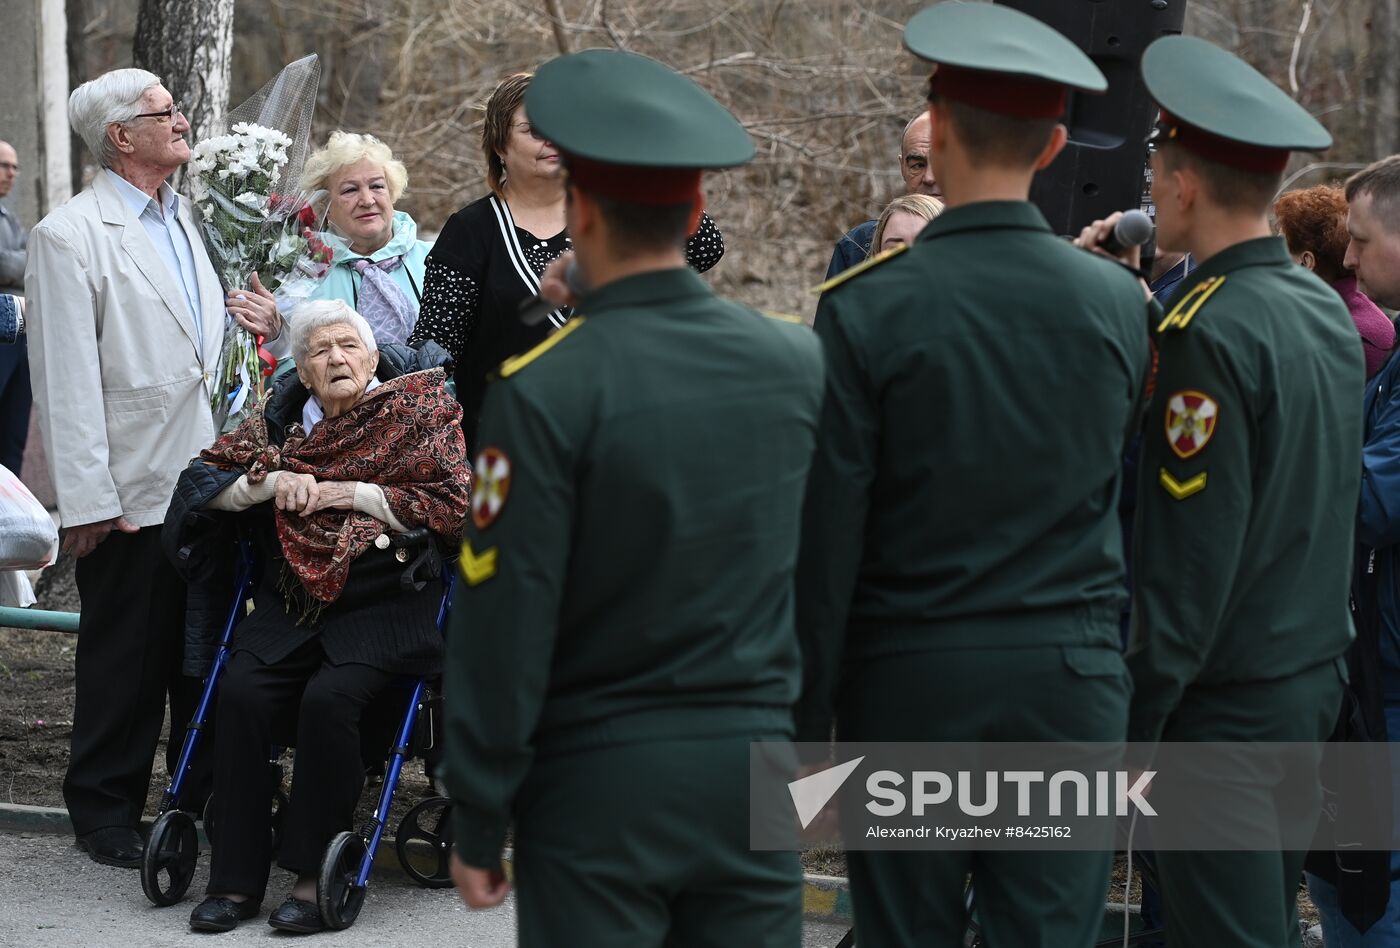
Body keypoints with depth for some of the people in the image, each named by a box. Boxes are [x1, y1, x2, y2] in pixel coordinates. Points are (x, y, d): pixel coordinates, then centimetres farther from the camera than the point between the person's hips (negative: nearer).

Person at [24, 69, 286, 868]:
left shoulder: (189, 223, 14)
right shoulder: (70, 236, -10)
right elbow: (67, 380, -14)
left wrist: (261, 324, 2)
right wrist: (90, 500, -18)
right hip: (134, 491, -7)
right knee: (125, 659, 3)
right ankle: (107, 815, 15)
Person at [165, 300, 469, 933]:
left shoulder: (417, 412, 4)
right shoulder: (280, 418, 15)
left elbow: (454, 507, -6)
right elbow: (203, 478, 15)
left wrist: (353, 492, -7)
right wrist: (272, 481, -3)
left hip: (382, 602, -4)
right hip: (291, 604, 4)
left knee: (328, 698, -30)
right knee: (241, 692, -23)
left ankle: (316, 876, -19)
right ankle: (236, 879, -17)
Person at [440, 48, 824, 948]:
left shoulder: (546, 388, -13)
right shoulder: (799, 361, 0)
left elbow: (506, 619, -12)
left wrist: (477, 821, -4)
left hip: (601, 780, -4)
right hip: (754, 761, 4)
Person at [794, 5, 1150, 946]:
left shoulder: (869, 308, -10)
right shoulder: (1119, 302, -1)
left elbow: (826, 539, -8)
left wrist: (808, 718, -1)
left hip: (909, 683, -2)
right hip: (1072, 678, 2)